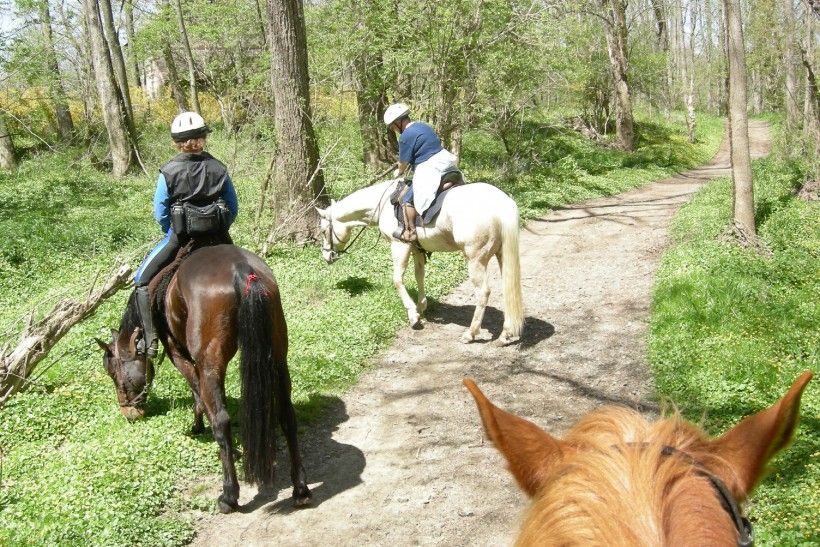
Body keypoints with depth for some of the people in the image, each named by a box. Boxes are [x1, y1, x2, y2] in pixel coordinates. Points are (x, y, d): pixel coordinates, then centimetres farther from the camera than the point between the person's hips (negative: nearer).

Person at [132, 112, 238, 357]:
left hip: (180, 238, -2)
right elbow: (233, 208, 2)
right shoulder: (219, 169, 0)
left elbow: (160, 213, -4)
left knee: (142, 281, 13)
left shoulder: (168, 172, -7)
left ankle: (149, 339, 2)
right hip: (216, 238, 2)